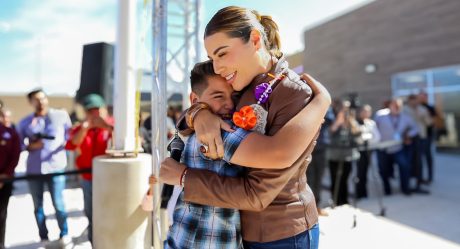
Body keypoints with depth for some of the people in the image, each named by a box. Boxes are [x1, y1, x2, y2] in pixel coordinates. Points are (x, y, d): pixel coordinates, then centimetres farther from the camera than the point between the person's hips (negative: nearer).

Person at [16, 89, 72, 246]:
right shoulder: (25, 122, 7)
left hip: (56, 167, -2)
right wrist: (30, 146, -9)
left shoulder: (61, 115, 3)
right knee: (38, 205, 10)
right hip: (33, 169, 2)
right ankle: (43, 238, 25)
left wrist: (63, 144, -9)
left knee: (58, 204, 0)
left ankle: (64, 234, 19)